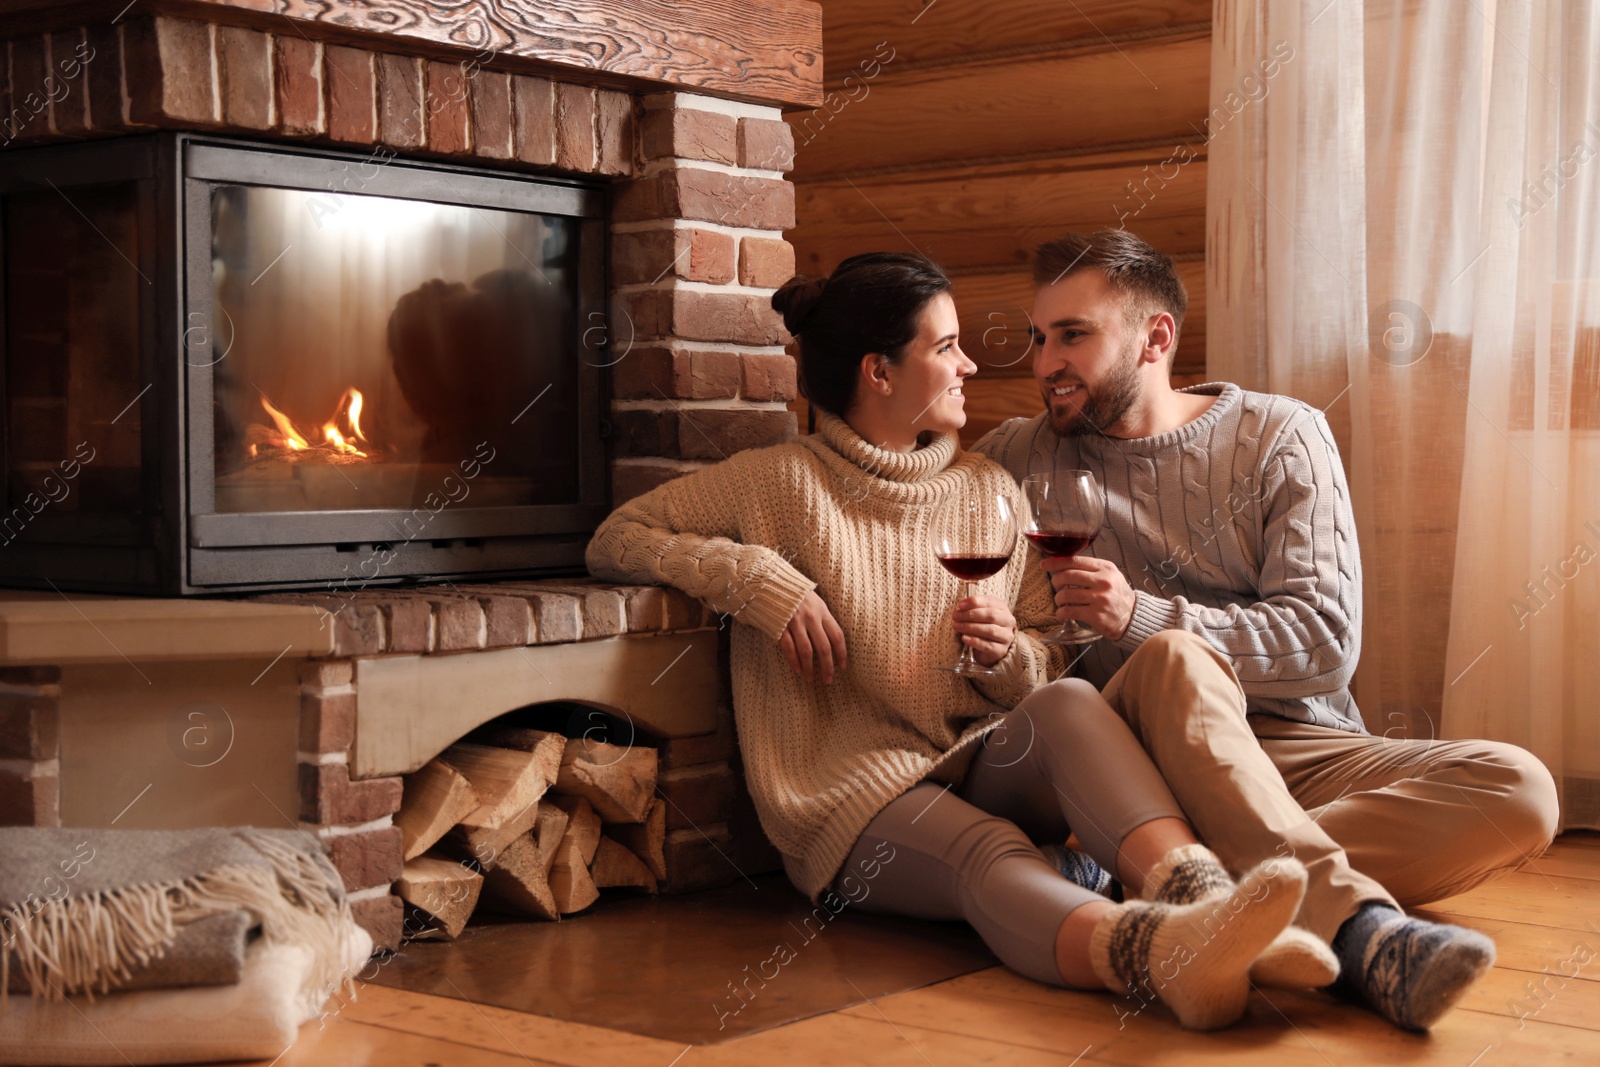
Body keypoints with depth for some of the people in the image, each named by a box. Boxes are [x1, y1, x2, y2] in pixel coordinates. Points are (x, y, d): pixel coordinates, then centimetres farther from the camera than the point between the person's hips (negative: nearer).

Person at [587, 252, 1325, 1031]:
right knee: (989, 854, -37)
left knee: (1071, 703, -30)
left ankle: (1196, 897, -56)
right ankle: (1164, 954, -67)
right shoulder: (783, 484, 3)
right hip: (858, 799, -4)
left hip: (986, 771, 4)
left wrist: (1010, 656, -6)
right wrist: (756, 575, -12)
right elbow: (614, 542, 3)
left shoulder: (989, 490, 17)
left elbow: (1044, 678, 20)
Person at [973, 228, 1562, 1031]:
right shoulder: (1025, 453, 13)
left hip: (1296, 747, 2)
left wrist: (1143, 618, -16)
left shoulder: (1280, 437, 7)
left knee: (1519, 791, -24)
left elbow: (1327, 641, -3)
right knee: (1176, 660, -34)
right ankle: (1353, 922, -47)